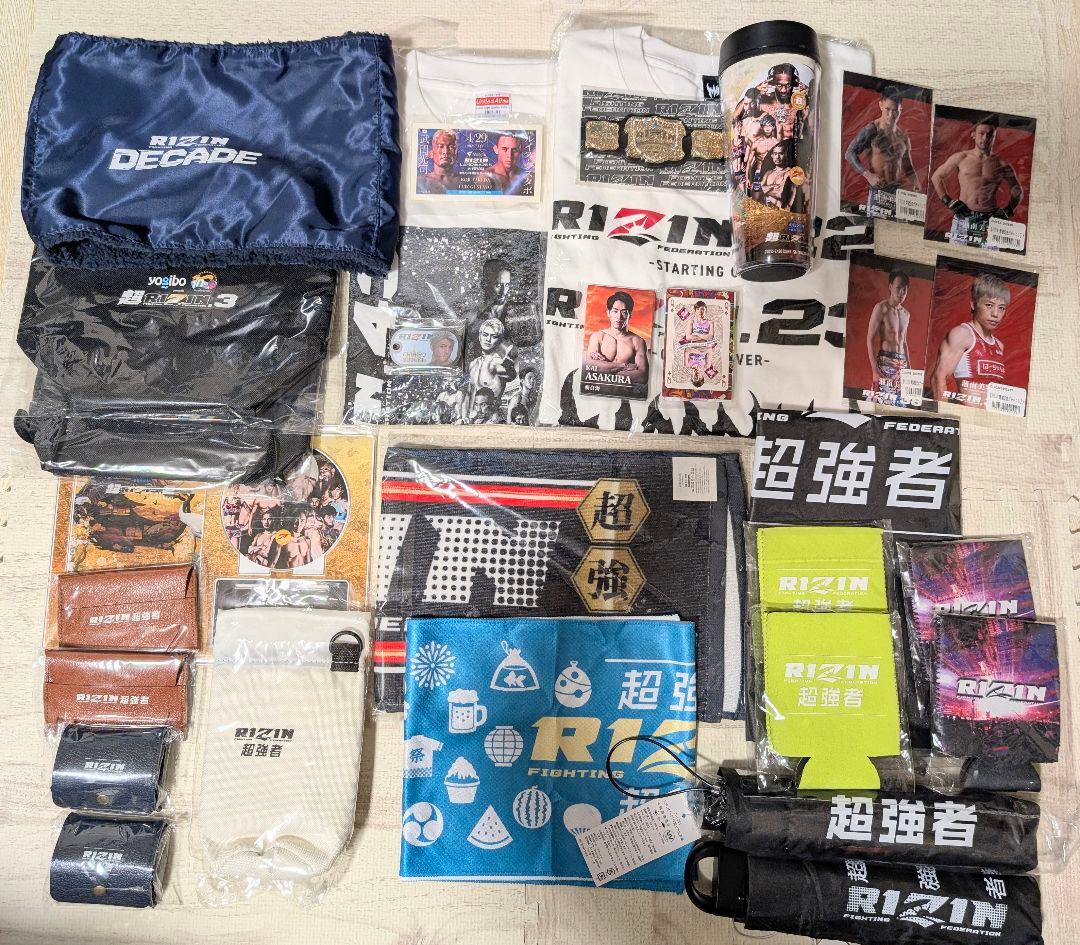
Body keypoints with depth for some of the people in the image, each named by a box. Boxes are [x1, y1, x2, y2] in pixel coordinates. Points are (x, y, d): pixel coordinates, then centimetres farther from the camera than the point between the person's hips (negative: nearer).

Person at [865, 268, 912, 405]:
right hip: (885, 361, -7)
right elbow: (870, 340, -8)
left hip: (902, 364, 7)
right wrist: (875, 370, -16)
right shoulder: (881, 308, -3)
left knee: (900, 403, 0)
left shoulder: (906, 314, 18)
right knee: (882, 402, -15)